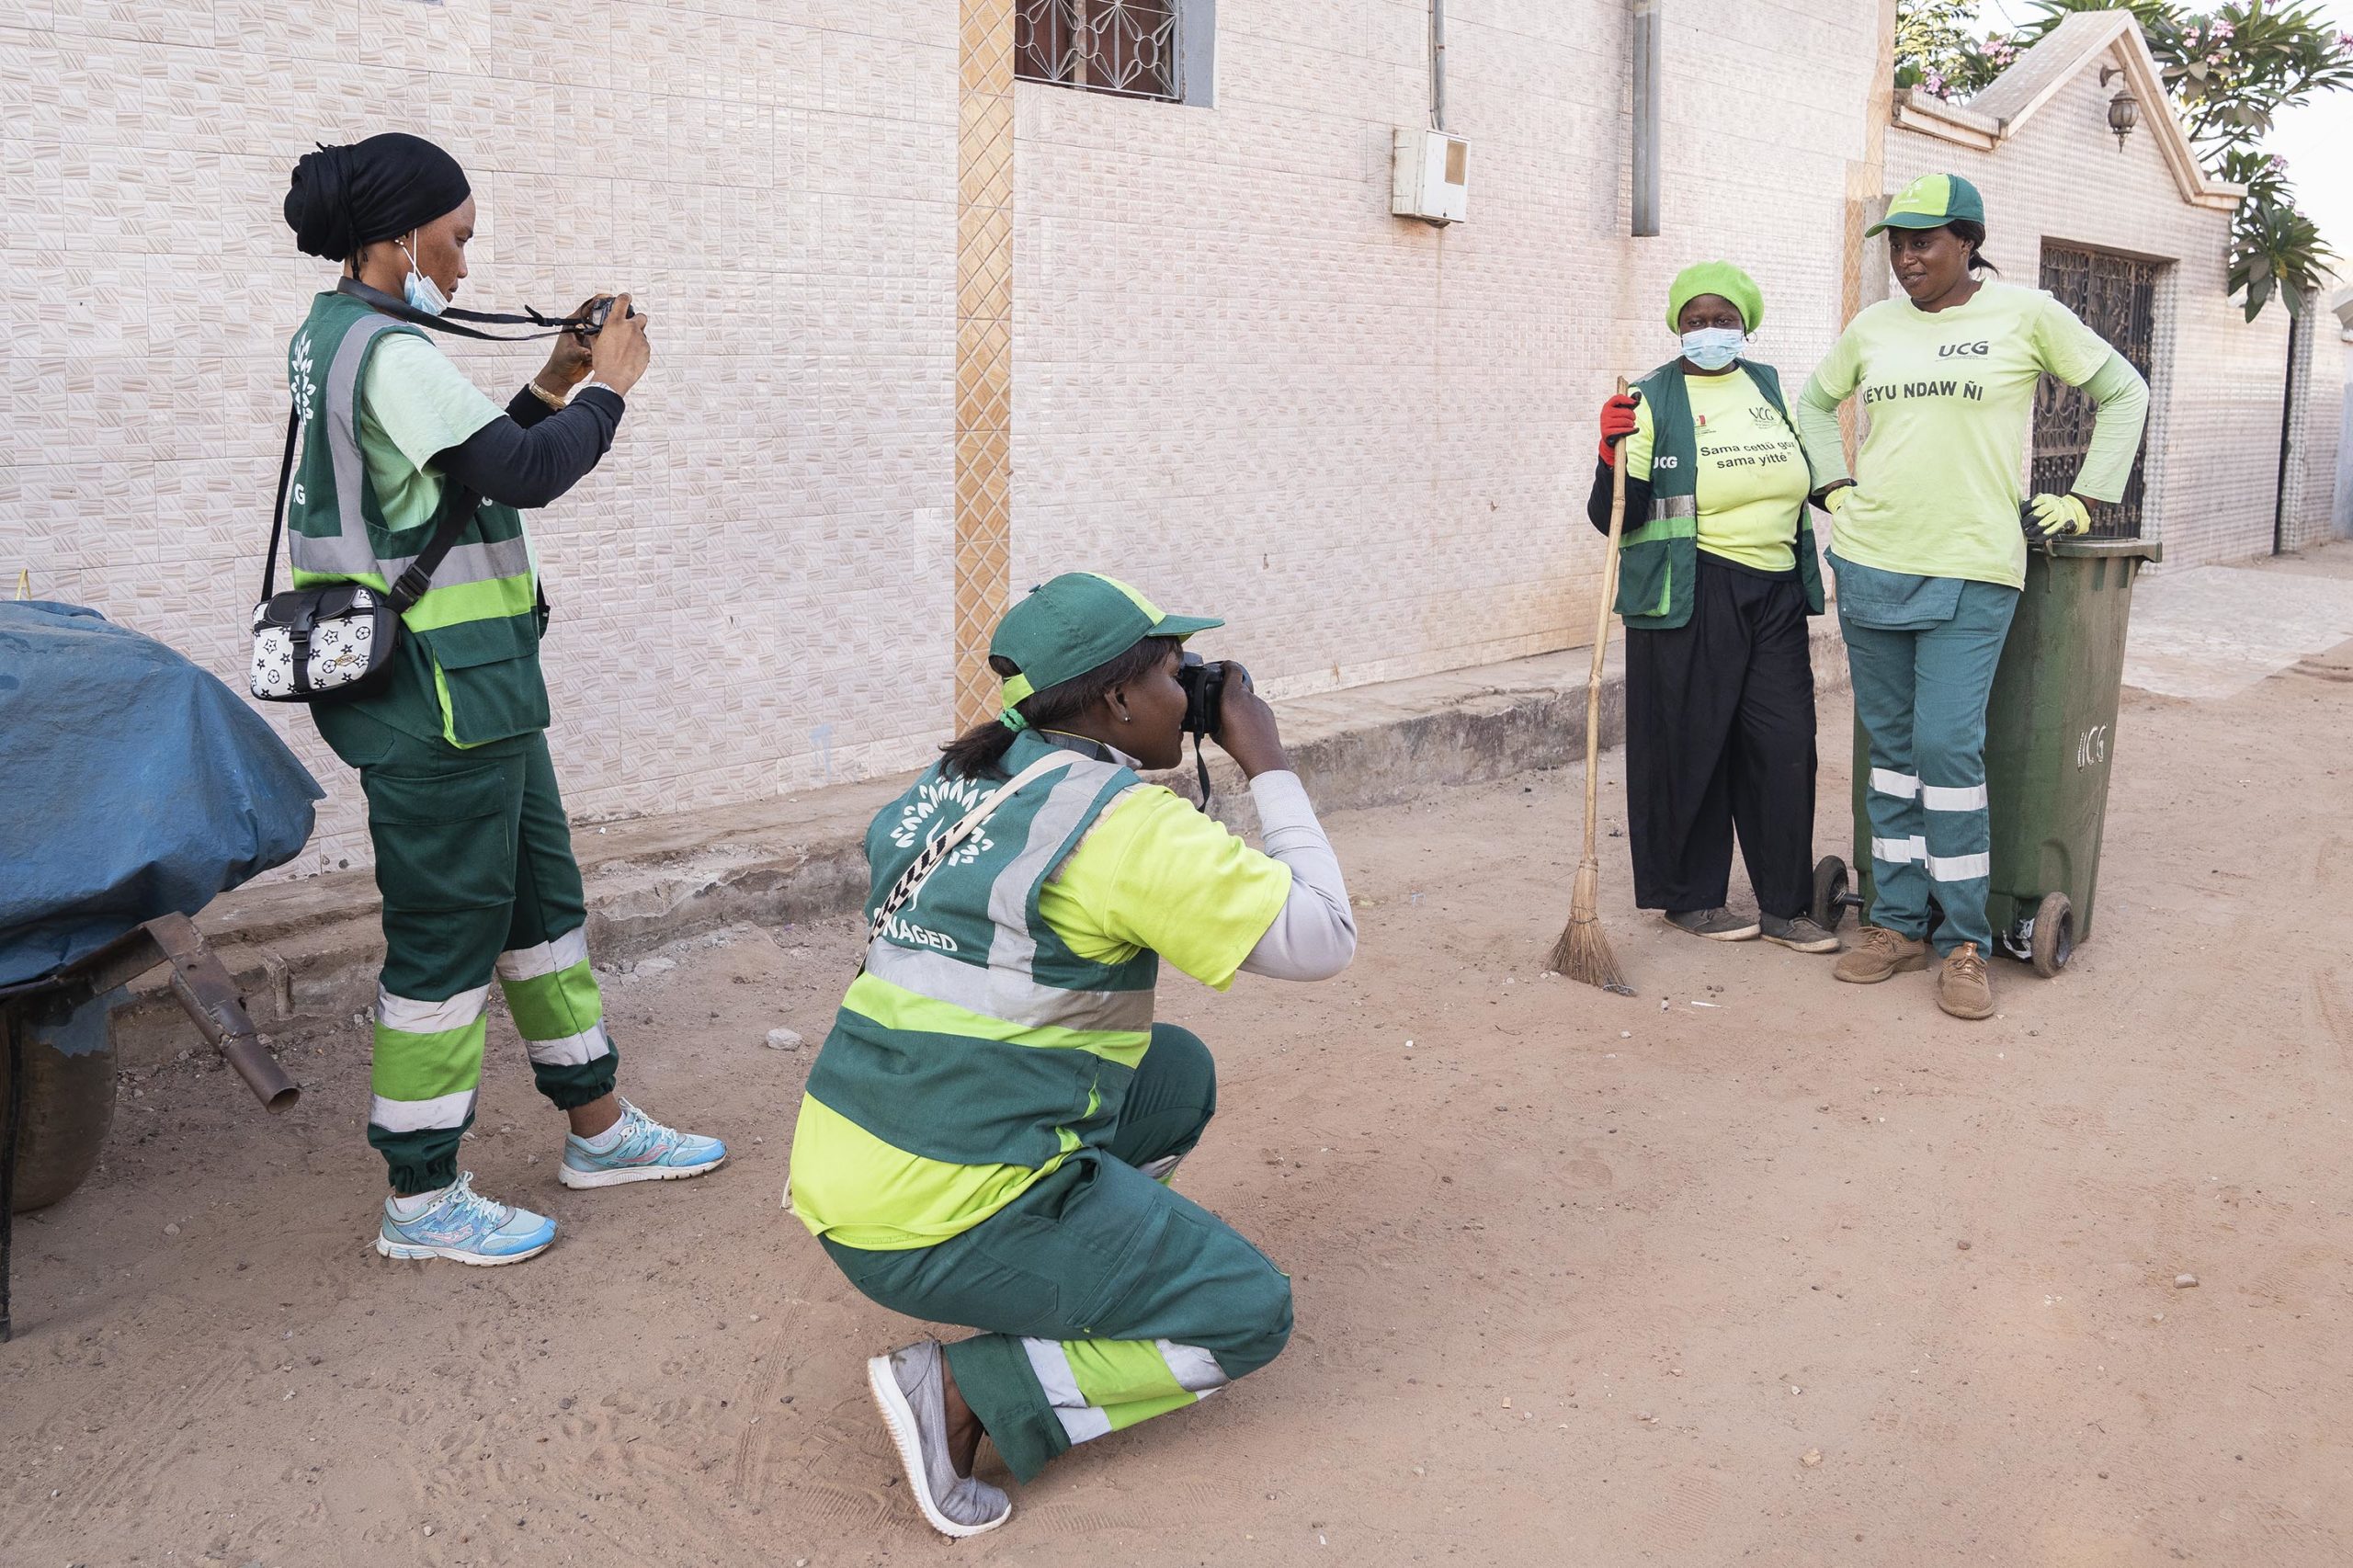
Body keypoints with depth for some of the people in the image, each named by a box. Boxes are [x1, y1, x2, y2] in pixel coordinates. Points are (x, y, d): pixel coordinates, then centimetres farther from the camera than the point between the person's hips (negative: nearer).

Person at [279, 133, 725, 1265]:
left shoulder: (334, 337, 14)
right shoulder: (389, 352, -18)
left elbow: (478, 462, 19)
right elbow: (523, 476, -23)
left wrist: (552, 388, 10)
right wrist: (609, 386, -9)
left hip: (470, 692, 11)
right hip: (437, 699, -11)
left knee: (541, 896, 17)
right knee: (447, 937, 0)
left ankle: (598, 1129, 30)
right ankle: (421, 1202, 13)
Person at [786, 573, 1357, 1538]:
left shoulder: (958, 780, 7)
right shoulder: (1122, 819, -15)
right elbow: (1320, 940, -12)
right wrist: (1268, 768, -1)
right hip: (944, 1220, -8)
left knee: (1180, 1075, 22)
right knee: (1249, 1314, 4)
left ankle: (1059, 1293, 19)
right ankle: (965, 1390, -5)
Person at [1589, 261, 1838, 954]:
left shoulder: (1769, 386, 13)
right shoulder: (1654, 401, -4)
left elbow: (1800, 475, 27)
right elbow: (1612, 517, -10)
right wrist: (1614, 453, -25)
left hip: (1774, 592, 5)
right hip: (1689, 601, -5)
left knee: (1784, 747, 3)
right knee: (1690, 748, 0)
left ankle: (1784, 905, 13)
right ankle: (1689, 897, 16)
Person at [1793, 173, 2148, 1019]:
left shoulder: (2026, 314, -1)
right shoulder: (1872, 327, 9)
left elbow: (2124, 392, 8)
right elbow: (1815, 403, 26)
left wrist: (2084, 500, 3)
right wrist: (1838, 487, 13)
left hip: (1971, 570, -4)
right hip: (1871, 564, 4)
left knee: (1948, 749, -9)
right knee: (1892, 746, 8)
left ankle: (1965, 942, 3)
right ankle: (1897, 923, 18)